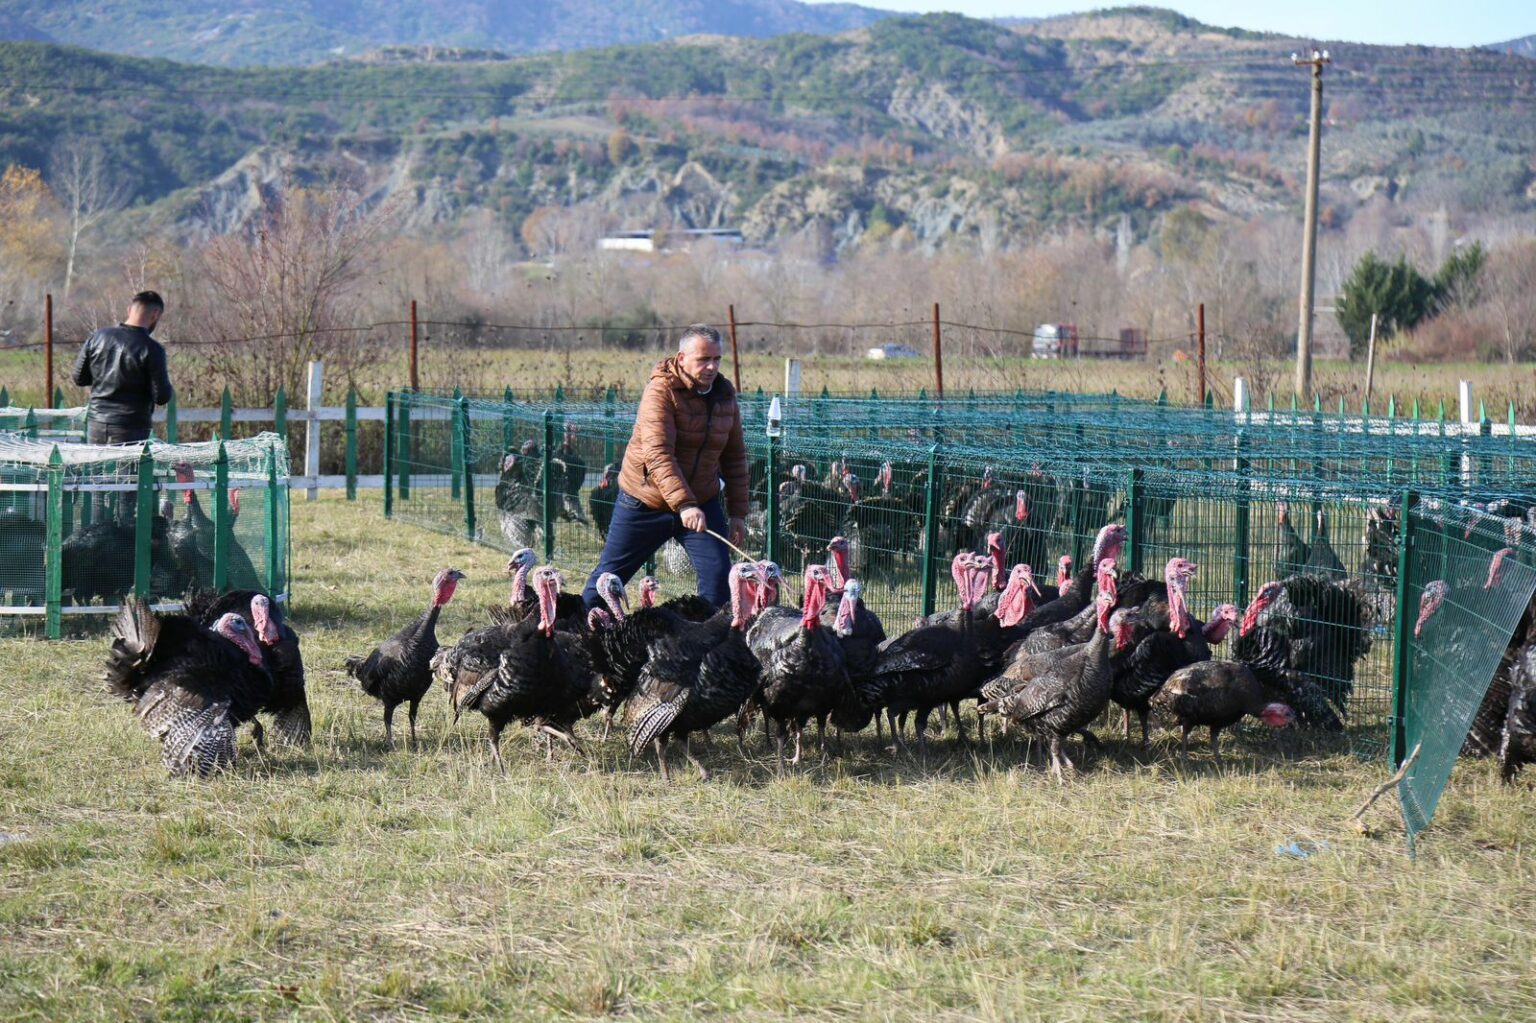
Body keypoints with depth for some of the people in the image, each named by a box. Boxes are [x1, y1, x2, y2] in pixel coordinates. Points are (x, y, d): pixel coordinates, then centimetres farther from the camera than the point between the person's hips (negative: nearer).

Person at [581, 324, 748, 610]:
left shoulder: (725, 396, 2)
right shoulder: (661, 392, -18)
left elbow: (734, 457, 11)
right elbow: (658, 454, -30)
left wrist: (738, 513, 5)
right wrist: (683, 505, -40)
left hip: (702, 503, 4)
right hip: (644, 503, -4)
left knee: (718, 575, -10)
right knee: (609, 575, 6)